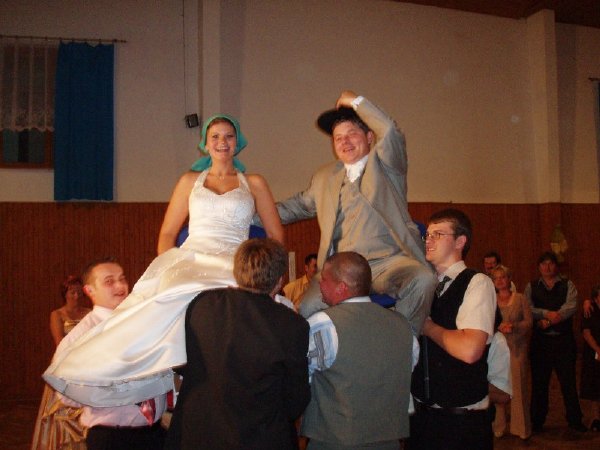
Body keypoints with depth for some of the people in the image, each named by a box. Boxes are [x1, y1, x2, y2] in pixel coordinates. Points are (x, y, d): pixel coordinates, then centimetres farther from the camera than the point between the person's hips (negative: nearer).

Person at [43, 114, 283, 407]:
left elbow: (275, 236, 14)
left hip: (234, 271, -1)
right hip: (189, 263, 2)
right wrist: (166, 272, 1)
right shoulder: (190, 181, 20)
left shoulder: (254, 184, 17)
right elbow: (167, 233, 17)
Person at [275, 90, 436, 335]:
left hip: (388, 262, -2)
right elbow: (299, 204, 37)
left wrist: (356, 101, 0)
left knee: (422, 280, -34)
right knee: (308, 309, -26)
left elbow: (390, 132, -11)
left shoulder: (385, 165, 9)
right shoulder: (325, 176, 23)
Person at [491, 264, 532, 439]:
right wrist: (499, 327, -13)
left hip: (517, 348, 0)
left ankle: (521, 428, 11)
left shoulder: (520, 298, 5)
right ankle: (498, 426, 10)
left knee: (518, 387, 0)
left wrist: (513, 326, -14)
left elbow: (529, 321, 1)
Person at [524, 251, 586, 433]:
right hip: (540, 340, 1)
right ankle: (537, 421, 18)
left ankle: (574, 420, 15)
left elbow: (571, 307, -10)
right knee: (539, 382, 7)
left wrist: (548, 320, -19)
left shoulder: (568, 285, 6)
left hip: (564, 340, -1)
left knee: (568, 381, 3)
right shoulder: (531, 286, 8)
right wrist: (547, 313, -18)